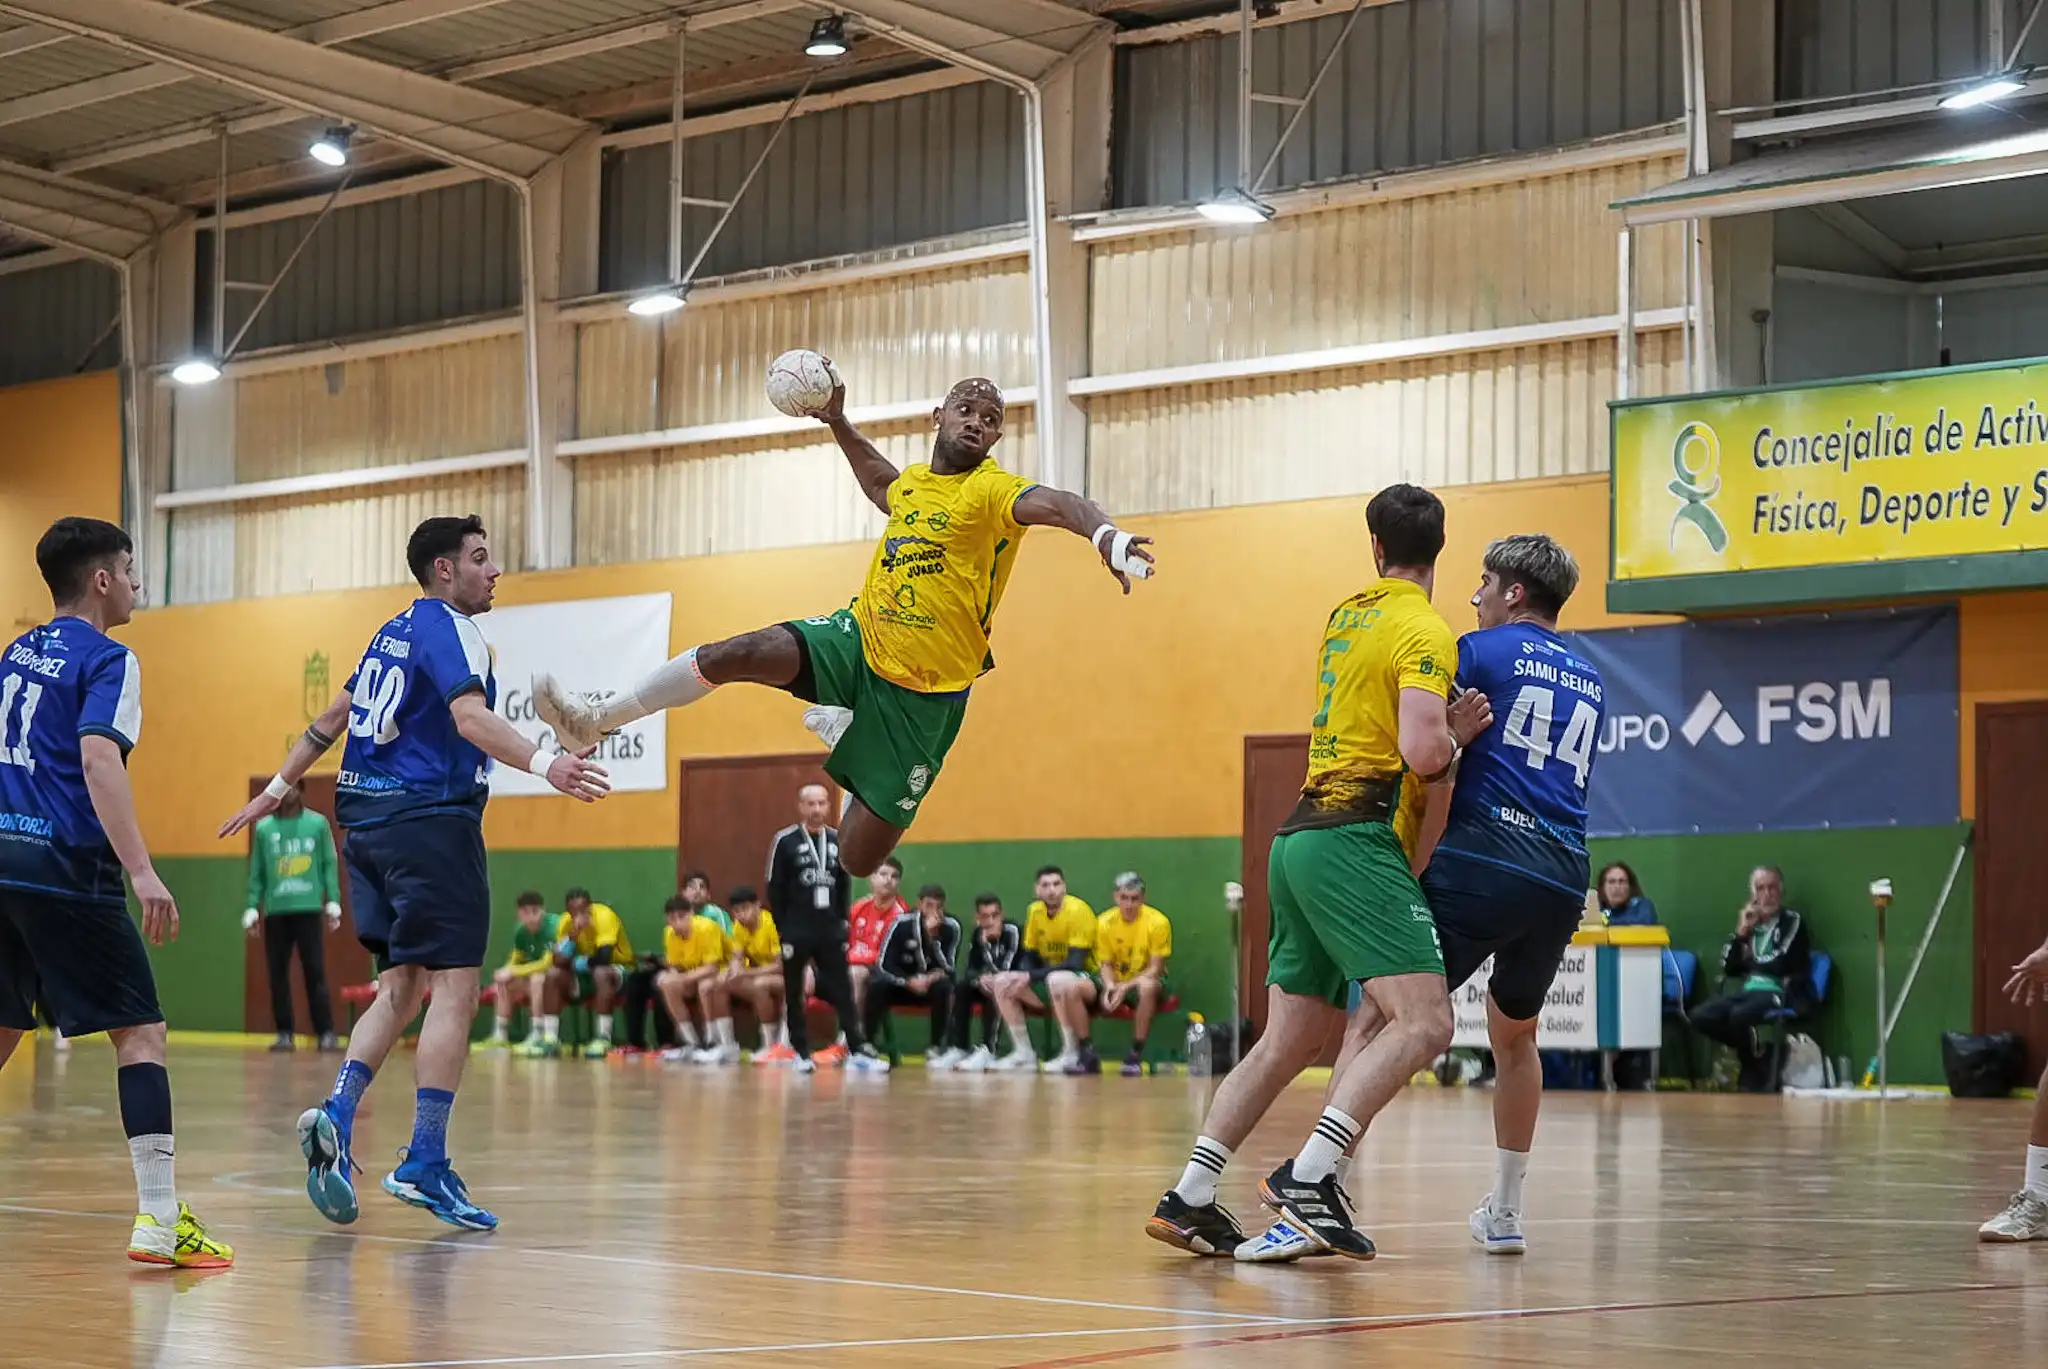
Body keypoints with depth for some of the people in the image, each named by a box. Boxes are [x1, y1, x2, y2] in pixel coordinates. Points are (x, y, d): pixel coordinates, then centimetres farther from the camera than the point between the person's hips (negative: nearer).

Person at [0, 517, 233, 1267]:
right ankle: (160, 1220, -12)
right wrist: (141, 870, -29)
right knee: (141, 1034, -5)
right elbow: (98, 758, -21)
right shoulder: (106, 660, -7)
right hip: (63, 867, -8)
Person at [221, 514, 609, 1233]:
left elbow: (334, 715, 27)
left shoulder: (395, 632, 20)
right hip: (431, 818, -9)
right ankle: (424, 1162, -14)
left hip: (369, 823, 9)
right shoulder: (449, 629, -7)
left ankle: (337, 1116, -7)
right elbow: (470, 717, -24)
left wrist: (279, 786, 35)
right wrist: (543, 763, -38)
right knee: (454, 988, -8)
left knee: (400, 990, 12)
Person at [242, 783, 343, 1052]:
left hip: (309, 909, -2)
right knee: (278, 975, 4)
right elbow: (256, 873, 9)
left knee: (316, 974, -5)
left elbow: (329, 865, 4)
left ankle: (326, 1033, -5)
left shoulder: (318, 824, 5)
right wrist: (252, 907, 3)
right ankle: (284, 1033, 10)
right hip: (275, 911, 2)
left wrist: (333, 901, -3)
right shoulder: (264, 828, 8)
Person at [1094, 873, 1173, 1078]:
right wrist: (1110, 986, -21)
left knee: (1147, 986, -41)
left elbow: (1155, 969, -14)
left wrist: (1126, 987, -27)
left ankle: (1136, 1055, -30)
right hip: (1117, 982, 4)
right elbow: (1106, 964, 2)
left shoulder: (1157, 922, -15)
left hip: (1147, 980, -4)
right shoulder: (1105, 922, -5)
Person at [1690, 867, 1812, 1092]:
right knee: (1701, 1017, -20)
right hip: (1747, 989, 6)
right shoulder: (1750, 923, 18)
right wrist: (1741, 933, 4)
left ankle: (1756, 1068, -9)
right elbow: (1729, 968, 13)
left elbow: (1781, 964, -8)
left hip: (1779, 992, -6)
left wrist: (1750, 961, 1)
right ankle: (1754, 1052, -1)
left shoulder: (1793, 922, 3)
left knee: (1739, 1016, -37)